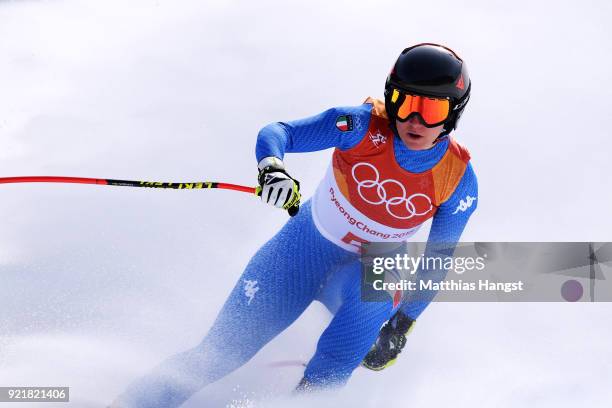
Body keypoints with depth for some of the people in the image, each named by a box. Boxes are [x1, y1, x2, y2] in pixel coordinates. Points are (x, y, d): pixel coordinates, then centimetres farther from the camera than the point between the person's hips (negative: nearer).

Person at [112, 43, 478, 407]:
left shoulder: (458, 180, -18)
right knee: (220, 353, -8)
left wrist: (401, 326, -8)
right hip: (307, 244, 0)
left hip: (372, 268, 0)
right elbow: (276, 133, -24)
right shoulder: (365, 125, -22)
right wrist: (273, 168, -46)